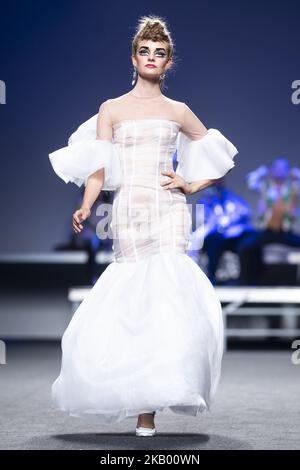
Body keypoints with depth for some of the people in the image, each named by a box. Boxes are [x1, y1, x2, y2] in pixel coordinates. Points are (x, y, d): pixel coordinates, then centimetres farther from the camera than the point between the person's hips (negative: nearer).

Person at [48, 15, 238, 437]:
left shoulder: (178, 112, 13)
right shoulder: (111, 109, 11)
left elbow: (217, 157, 20)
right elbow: (98, 168, 3)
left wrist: (192, 185, 6)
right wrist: (85, 208, -11)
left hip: (168, 212, 0)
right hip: (127, 213, 0)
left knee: (164, 293, -13)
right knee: (135, 302, -4)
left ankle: (149, 408, -11)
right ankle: (144, 408, 7)